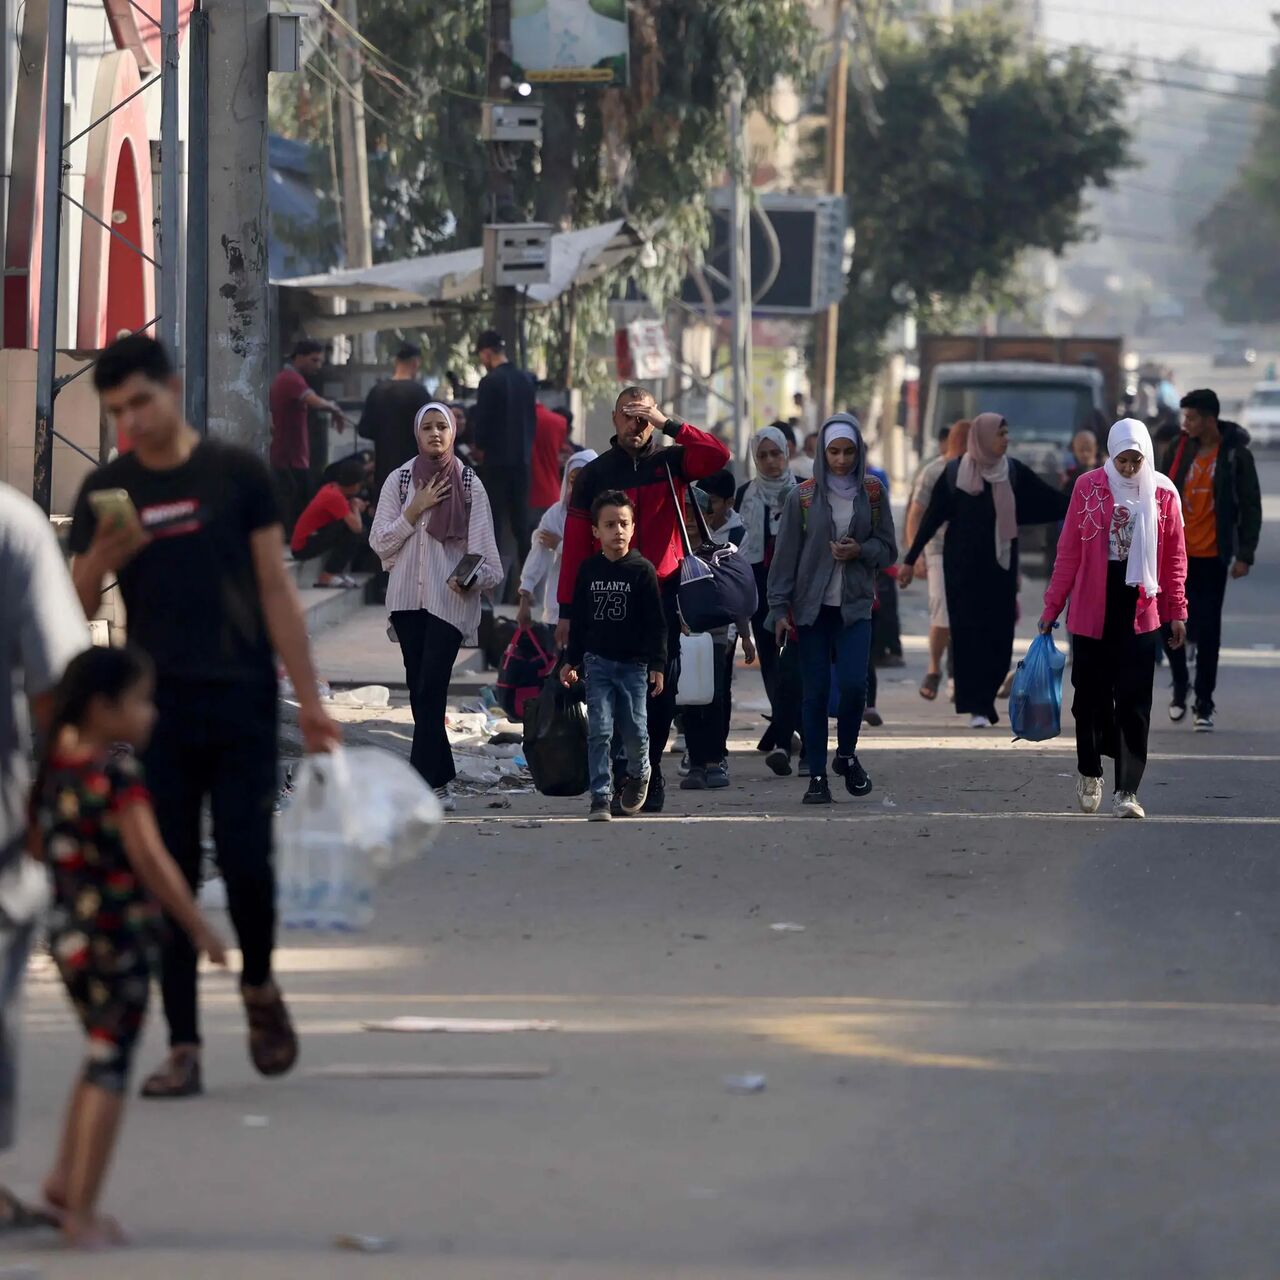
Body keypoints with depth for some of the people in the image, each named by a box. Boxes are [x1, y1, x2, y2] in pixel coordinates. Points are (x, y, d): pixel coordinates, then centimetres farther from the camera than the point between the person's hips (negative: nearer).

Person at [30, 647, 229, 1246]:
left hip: (67, 931, 8)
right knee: (109, 1067, 0)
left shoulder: (54, 770, 6)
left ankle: (64, 1176, 21)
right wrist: (199, 927, -14)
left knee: (102, 1055, 23)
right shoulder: (117, 776, -18)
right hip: (118, 937, -8)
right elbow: (150, 861, -21)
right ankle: (81, 1211, 2)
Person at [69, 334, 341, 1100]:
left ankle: (260, 987, 21)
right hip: (156, 713, 2)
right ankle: (183, 1047, 4)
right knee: (170, 878, 0)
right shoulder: (106, 491, 8)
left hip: (241, 706, -2)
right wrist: (106, 556, -15)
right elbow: (77, 606, 6)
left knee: (246, 863, -8)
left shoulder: (235, 474, 3)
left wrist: (310, 700, 0)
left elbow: (277, 591, 4)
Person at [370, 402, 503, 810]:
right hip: (407, 597, 3)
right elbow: (380, 541, 3)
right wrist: (416, 509, -8)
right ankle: (439, 781, 9)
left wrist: (474, 577, -20)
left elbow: (482, 545, -1)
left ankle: (422, 784, -15)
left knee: (431, 689, -12)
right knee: (420, 691, 3)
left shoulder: (469, 485, 4)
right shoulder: (399, 480, 8)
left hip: (450, 599, -3)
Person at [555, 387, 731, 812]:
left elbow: (718, 457, -14)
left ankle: (649, 772, 8)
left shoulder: (670, 462, 6)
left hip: (662, 592, 0)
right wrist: (568, 609, -2)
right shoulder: (594, 474, 6)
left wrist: (668, 425, -14)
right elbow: (575, 543, 3)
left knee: (660, 691, 0)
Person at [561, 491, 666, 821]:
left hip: (634, 664, -1)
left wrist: (658, 665, -6)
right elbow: (578, 620, 12)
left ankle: (639, 773, 32)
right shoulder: (588, 570, 5)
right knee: (599, 731, -6)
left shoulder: (642, 570, -3)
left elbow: (656, 622, -2)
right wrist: (571, 661, 10)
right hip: (598, 661, 2)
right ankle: (601, 798, -4)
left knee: (635, 730, 1)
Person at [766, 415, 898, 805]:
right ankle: (817, 776, 5)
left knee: (853, 683, -13)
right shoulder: (803, 496, 0)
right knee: (816, 690, -2)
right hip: (812, 607, 0)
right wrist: (780, 608, -3)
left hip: (855, 605, 0)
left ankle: (846, 755, 14)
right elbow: (786, 555, 1)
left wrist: (860, 551, -12)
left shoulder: (872, 494, 4)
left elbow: (888, 549, 9)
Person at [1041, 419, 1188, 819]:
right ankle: (1089, 772, 31)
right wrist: (1052, 607, 3)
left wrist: (1176, 612, 5)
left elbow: (1174, 557, 7)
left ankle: (1127, 790, -2)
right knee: (1090, 696, 9)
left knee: (1133, 704, -3)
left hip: (1140, 610, 0)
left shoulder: (1162, 494, 2)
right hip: (1092, 610, 0)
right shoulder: (1088, 487, -1)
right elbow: (1068, 552, 3)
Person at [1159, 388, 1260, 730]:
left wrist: (1245, 555, -8)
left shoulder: (1236, 455, -6)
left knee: (1207, 632, 0)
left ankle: (1204, 705, 8)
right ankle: (1180, 684, 25)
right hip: (1176, 555, 3)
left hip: (1212, 557, -3)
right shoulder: (1179, 452, 3)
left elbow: (1250, 507, -3)